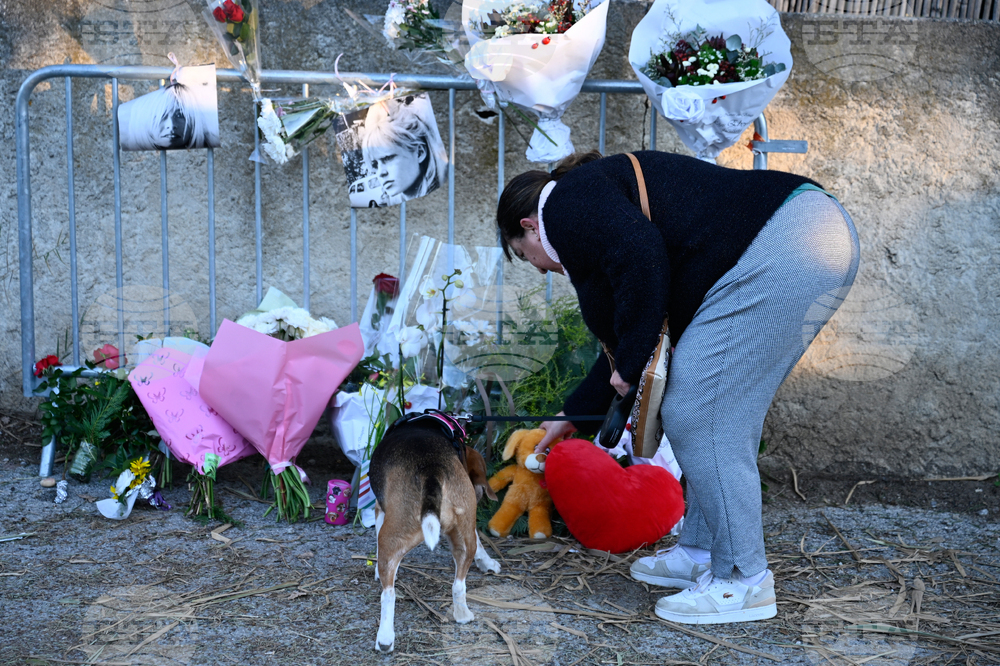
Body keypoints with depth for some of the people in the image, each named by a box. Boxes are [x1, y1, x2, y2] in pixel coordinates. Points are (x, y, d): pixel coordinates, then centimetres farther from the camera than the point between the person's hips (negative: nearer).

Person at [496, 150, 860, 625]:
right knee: (722, 414, 16)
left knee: (697, 414, -5)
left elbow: (643, 256, -18)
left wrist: (630, 363, -8)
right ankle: (703, 553, 25)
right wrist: (573, 415, 42)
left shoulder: (569, 201, 2)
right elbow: (631, 341, 34)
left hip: (781, 251, -11)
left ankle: (742, 582, 2)